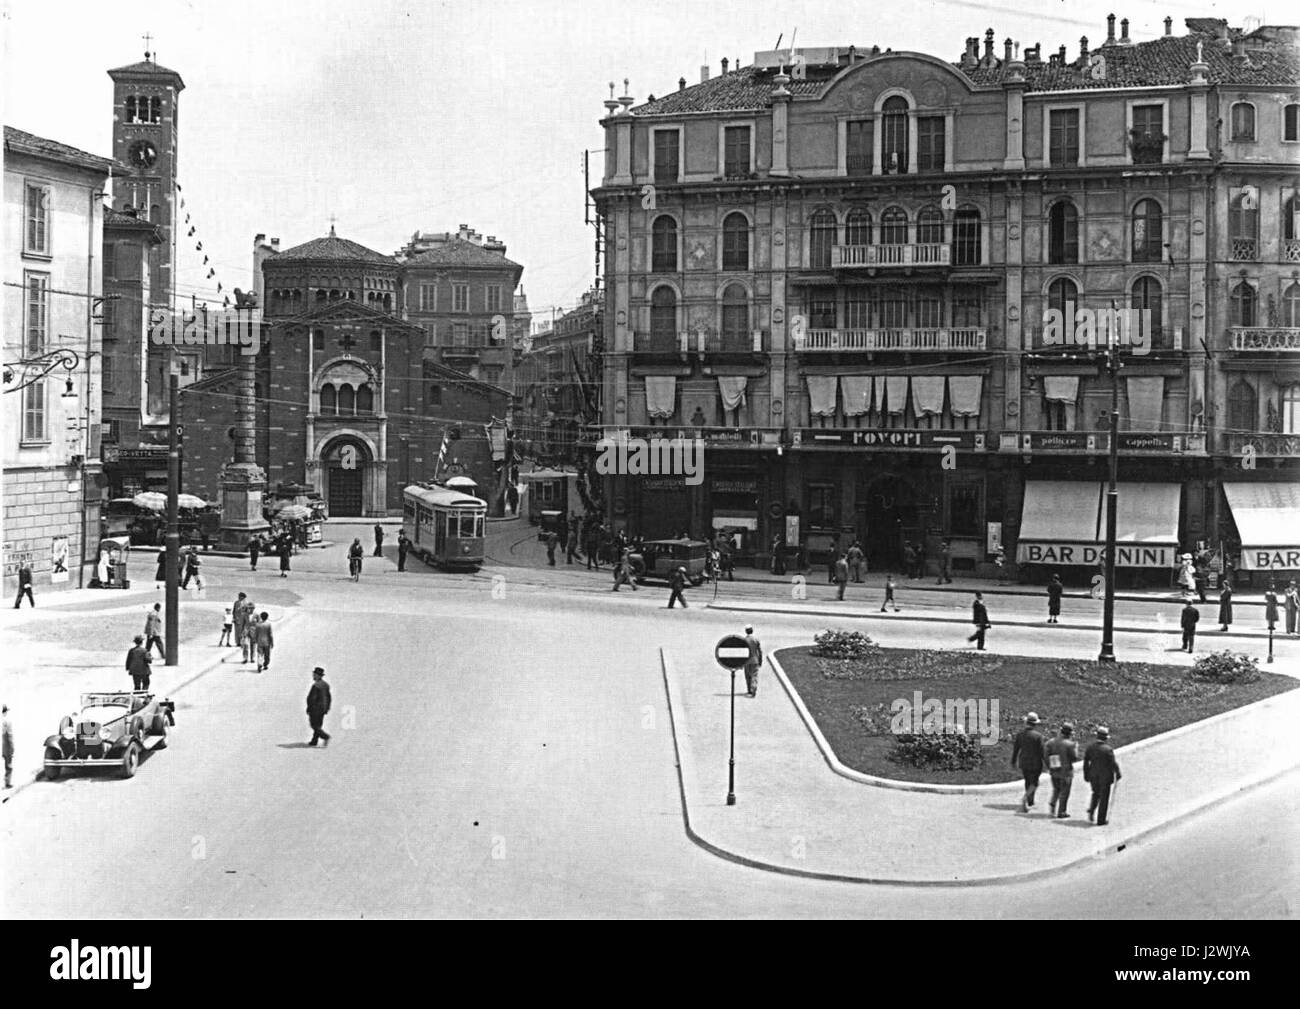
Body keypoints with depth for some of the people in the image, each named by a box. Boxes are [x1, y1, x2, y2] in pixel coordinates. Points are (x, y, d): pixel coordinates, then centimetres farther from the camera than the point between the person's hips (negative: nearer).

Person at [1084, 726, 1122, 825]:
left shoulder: (1090, 747, -6)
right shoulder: (1108, 749, -21)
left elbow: (1085, 762, 0)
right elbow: (1114, 764, -14)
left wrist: (1086, 775, 11)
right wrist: (1117, 774, 3)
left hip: (1093, 776, 4)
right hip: (1105, 776, -4)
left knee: (1095, 794, 26)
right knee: (1104, 798, 9)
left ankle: (1091, 810, 5)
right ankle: (1101, 820, 13)